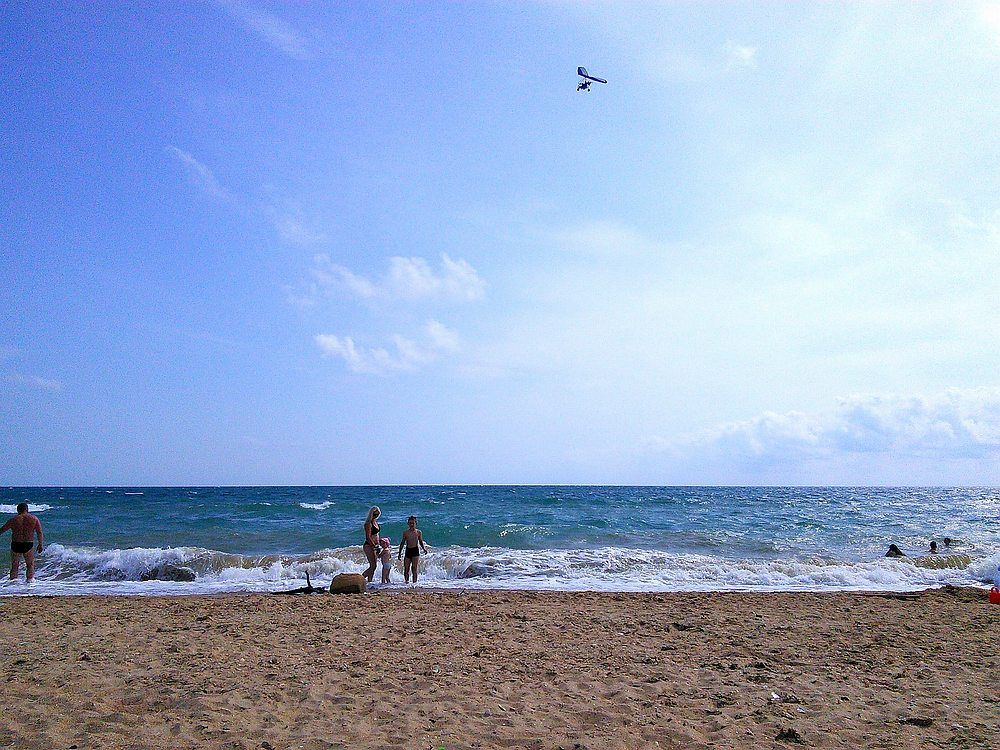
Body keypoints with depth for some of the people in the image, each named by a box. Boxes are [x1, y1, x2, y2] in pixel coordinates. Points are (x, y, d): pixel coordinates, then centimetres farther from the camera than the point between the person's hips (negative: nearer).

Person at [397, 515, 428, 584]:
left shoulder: (418, 532, 3)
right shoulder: (405, 532, 5)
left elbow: (421, 542, 12)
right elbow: (402, 543, 11)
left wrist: (424, 548, -4)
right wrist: (400, 553, 10)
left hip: (415, 550, -2)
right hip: (408, 550, 2)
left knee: (414, 568, -6)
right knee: (406, 568, 1)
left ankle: (414, 581, -3)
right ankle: (407, 581, 15)